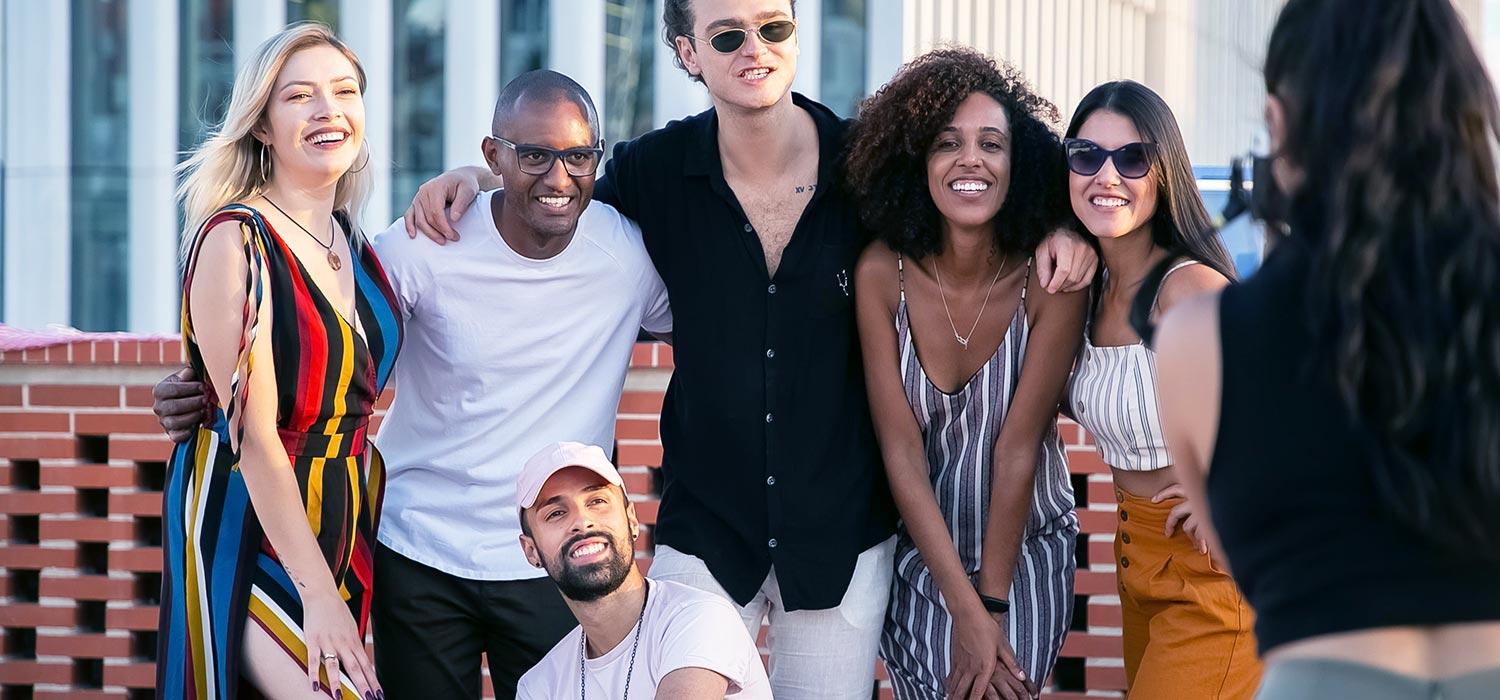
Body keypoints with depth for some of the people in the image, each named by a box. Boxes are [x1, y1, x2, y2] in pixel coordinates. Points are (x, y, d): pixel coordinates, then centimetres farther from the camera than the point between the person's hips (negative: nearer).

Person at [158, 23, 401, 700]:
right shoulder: (236, 241, -15)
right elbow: (254, 434, -19)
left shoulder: (353, 244, 8)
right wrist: (316, 593, -20)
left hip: (340, 524, 8)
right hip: (247, 531, -8)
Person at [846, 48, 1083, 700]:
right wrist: (966, 613, -17)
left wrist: (993, 605, -12)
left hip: (1025, 549, 0)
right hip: (918, 549, 0)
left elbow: (1017, 448, -14)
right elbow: (901, 451, -14)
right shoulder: (882, 273, -15)